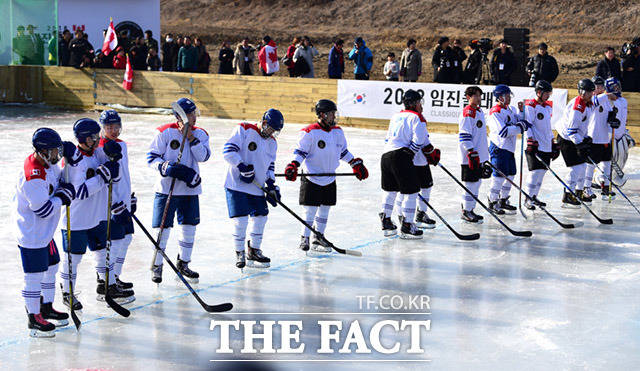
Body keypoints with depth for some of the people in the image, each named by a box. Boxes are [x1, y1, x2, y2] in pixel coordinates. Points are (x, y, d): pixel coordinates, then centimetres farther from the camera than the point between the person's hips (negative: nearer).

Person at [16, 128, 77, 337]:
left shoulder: (47, 164, 1)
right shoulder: (32, 177, -29)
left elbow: (59, 180, 19)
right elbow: (44, 210, -27)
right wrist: (63, 196, -15)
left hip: (44, 231, 10)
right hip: (31, 234, -10)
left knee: (51, 268, 20)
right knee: (34, 276, 0)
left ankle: (46, 309, 36)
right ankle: (33, 318, 12)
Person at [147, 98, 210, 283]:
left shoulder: (200, 134, 5)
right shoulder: (165, 132, -7)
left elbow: (203, 157, -10)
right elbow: (151, 157, -7)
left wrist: (191, 137, -16)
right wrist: (166, 167, -24)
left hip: (190, 188, 4)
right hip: (167, 187, -4)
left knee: (189, 227, 9)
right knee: (162, 228, -2)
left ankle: (183, 263, 26)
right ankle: (157, 266, 12)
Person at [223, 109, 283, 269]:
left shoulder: (272, 143, 13)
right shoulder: (244, 130, -9)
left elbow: (270, 165, 21)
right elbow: (228, 150, -17)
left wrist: (271, 185, 8)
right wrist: (242, 166, -24)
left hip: (257, 187, 7)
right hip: (237, 184, -7)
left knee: (260, 217, 6)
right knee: (241, 219, -9)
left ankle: (253, 252, 23)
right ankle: (240, 253, 8)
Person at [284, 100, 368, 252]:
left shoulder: (338, 132, 6)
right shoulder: (309, 132, -14)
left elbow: (343, 151, 19)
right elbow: (300, 152, -12)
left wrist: (356, 164, 14)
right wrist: (293, 166, -26)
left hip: (330, 179, 6)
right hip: (311, 179, -6)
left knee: (324, 210, 11)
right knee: (310, 211, -3)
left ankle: (318, 238, 22)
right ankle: (304, 238, 10)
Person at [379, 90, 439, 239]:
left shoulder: (395, 116, 23)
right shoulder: (417, 117, -1)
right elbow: (419, 141, -11)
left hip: (386, 155, 8)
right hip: (401, 157, -8)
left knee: (390, 189, 22)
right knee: (411, 190, -2)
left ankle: (386, 222, 27)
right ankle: (406, 226, -4)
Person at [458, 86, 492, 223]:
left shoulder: (479, 111, 16)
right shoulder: (467, 112, -14)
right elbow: (464, 134, -19)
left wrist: (484, 155, 26)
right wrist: (471, 152, -23)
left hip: (479, 155, 9)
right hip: (469, 155, -9)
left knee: (477, 182, 13)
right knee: (471, 183, -6)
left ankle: (469, 209, 21)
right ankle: (466, 212, 2)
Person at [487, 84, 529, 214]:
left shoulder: (510, 109, 13)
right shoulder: (495, 112, -14)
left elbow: (520, 120, 17)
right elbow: (503, 131, -22)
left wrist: (522, 111, 0)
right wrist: (520, 127, -20)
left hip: (509, 148, 9)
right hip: (498, 148, -9)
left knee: (510, 175, 13)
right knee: (499, 176, -8)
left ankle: (503, 200, 25)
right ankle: (493, 203, 2)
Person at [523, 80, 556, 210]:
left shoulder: (548, 107, 17)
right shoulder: (530, 106, -8)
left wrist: (553, 143, 23)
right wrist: (531, 141, -19)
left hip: (547, 146, 8)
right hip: (535, 145, -8)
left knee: (542, 172, 8)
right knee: (535, 171, -12)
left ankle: (534, 196, 17)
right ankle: (528, 199, -5)